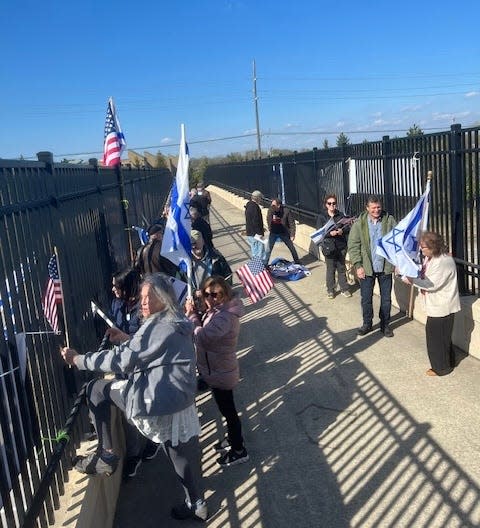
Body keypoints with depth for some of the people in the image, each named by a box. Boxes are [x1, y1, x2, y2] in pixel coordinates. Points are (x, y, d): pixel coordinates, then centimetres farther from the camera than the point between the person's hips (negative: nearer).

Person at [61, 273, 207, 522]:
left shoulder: (162, 327, -16)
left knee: (97, 389, 3)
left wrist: (78, 359, -10)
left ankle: (105, 456, 8)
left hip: (158, 399, -10)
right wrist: (125, 340, 18)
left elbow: (123, 359, -17)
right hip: (178, 402, 10)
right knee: (183, 455, 22)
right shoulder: (175, 324, 15)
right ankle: (196, 506, 37)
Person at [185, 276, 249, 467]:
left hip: (221, 374, -9)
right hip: (217, 370, 9)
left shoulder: (225, 317, -32)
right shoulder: (218, 309, -2)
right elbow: (206, 331, 3)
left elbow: (202, 338, -36)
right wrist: (194, 314, -13)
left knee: (228, 410, 10)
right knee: (226, 409, 27)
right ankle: (232, 438, 48)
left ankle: (239, 451, 29)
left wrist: (191, 315, -24)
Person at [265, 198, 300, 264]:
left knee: (292, 248, 14)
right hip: (273, 233, 1)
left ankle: (297, 262, 34)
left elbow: (292, 223, -15)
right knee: (268, 250, 3)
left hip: (284, 233, -1)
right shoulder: (270, 210, -12)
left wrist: (292, 235, -18)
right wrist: (270, 229, 2)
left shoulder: (286, 211, -20)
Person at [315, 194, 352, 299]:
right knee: (330, 269, 3)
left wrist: (342, 231, -17)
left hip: (341, 246, 2)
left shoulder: (341, 215, 6)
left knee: (341, 268, 11)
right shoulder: (321, 217, -1)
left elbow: (348, 227, 5)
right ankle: (330, 290, 16)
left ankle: (344, 289, 21)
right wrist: (330, 233, -24)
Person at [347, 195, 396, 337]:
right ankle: (367, 324, 28)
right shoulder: (359, 223, -5)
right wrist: (358, 265, -10)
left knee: (386, 298, 11)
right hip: (366, 267, 0)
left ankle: (385, 324, 28)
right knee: (366, 298, 9)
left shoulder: (389, 220, -3)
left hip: (385, 267, 1)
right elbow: (353, 245, -4)